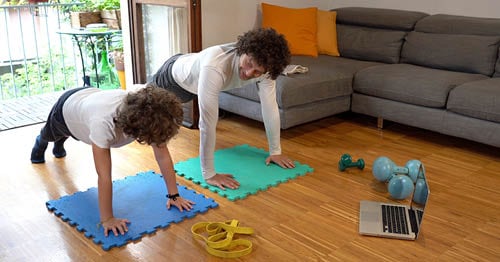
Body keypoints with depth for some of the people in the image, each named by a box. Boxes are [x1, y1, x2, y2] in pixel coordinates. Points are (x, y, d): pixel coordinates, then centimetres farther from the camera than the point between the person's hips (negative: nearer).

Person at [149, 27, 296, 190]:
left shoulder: (264, 67, -35)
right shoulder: (214, 67, -51)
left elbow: (270, 108, -23)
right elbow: (208, 123, -49)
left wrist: (275, 151, -17)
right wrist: (209, 174, -45)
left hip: (193, 78, 5)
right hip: (175, 74, -5)